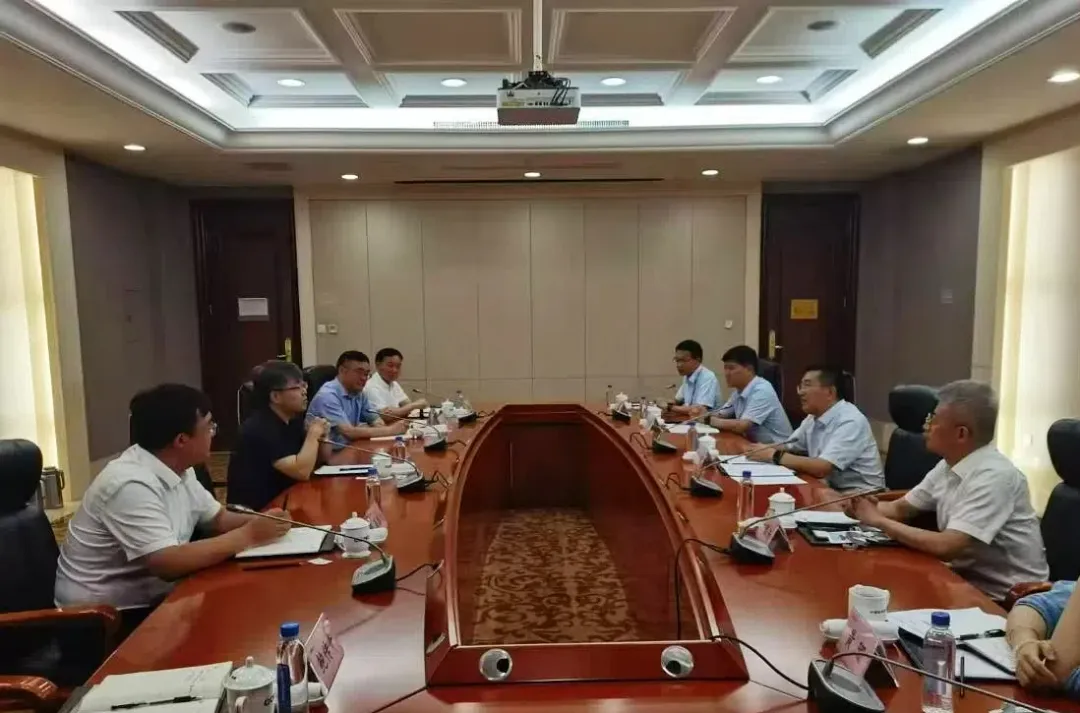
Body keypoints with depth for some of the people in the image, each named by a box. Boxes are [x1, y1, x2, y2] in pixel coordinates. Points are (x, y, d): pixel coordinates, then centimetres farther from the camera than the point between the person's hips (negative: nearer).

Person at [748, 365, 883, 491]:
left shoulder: (851, 422, -22)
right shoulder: (813, 417, 4)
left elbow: (821, 468, -30)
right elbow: (789, 446, 14)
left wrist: (775, 456, -20)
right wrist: (765, 449, -9)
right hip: (832, 488, 7)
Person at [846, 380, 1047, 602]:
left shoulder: (994, 476, -23)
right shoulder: (948, 465, 2)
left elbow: (946, 547, -30)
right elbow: (901, 509, 11)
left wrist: (878, 521, -19)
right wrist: (866, 508, -11)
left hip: (1006, 598, -7)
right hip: (968, 578, 7)